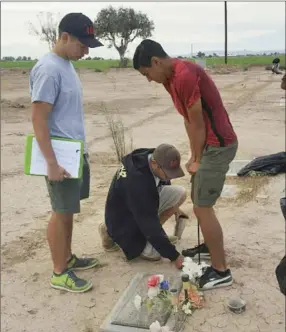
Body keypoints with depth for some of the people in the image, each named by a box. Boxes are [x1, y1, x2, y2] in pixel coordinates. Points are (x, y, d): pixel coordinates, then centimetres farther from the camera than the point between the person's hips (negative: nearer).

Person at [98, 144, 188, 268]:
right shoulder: (136, 181, -39)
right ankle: (111, 233, 3)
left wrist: (175, 208, 18)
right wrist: (174, 256, -30)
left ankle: (152, 234, 6)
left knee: (180, 193, -9)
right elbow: (149, 222, -35)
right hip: (123, 218, -7)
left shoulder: (152, 158, -15)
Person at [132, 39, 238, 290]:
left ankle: (221, 271, 6)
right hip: (209, 144, 10)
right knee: (199, 201, 21)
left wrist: (197, 161, -7)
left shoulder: (184, 76, -23)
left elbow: (198, 124, -18)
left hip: (219, 145, -10)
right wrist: (194, 157, 10)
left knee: (203, 208, -5)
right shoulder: (171, 78, 9)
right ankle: (210, 246, 40)